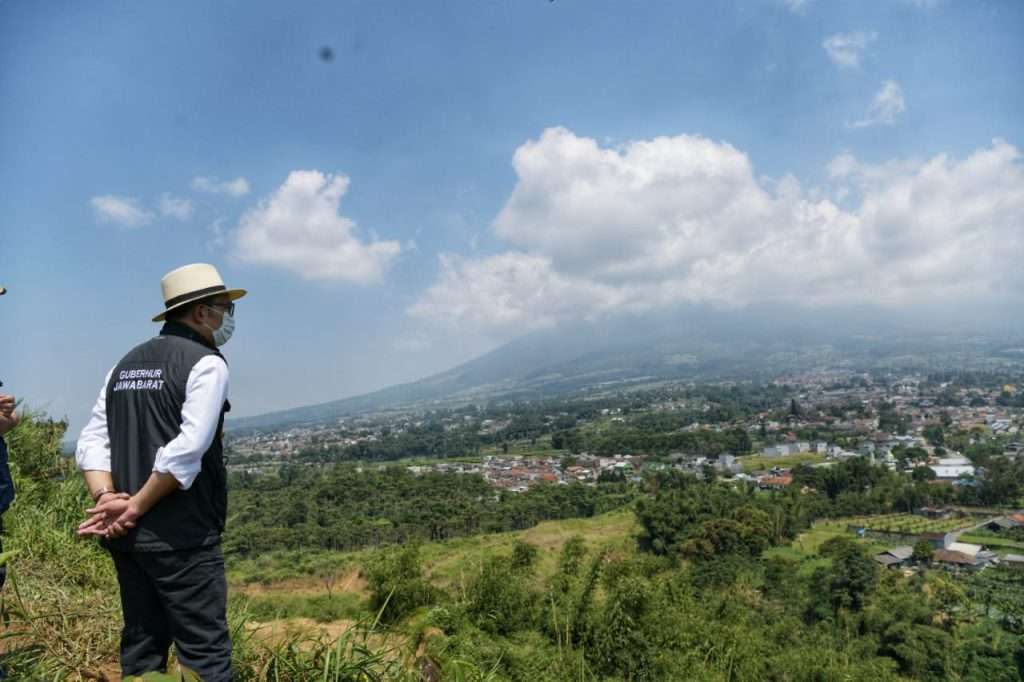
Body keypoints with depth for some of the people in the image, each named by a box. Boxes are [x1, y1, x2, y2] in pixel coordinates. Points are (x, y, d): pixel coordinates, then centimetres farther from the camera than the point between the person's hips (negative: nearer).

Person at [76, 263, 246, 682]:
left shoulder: (126, 364, 14)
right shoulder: (206, 363, -9)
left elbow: (91, 443, 8)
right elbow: (186, 450, -20)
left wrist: (107, 500, -3)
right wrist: (137, 506, -11)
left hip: (125, 536, 8)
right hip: (181, 536, -7)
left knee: (141, 648, 16)